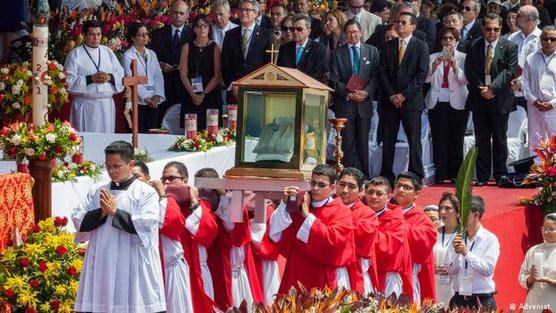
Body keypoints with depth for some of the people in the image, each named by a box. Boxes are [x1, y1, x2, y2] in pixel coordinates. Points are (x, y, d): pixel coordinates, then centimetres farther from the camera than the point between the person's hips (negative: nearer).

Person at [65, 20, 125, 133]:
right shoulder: (76, 54, 0)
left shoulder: (108, 52, 13)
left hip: (107, 104, 4)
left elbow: (121, 74, 11)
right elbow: (69, 79, -9)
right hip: (85, 106, -4)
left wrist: (110, 77, -9)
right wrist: (91, 79, -16)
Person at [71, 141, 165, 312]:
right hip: (101, 266, 4)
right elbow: (78, 220, 9)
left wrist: (115, 211, -9)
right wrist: (101, 213, -8)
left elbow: (146, 225, -11)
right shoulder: (97, 191, 13)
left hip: (134, 269, -4)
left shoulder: (146, 193, 1)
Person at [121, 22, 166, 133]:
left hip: (153, 103, 5)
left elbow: (158, 77, 10)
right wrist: (145, 98, -15)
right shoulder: (127, 56, -3)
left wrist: (157, 96, -5)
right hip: (137, 102, -5)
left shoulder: (151, 54, 15)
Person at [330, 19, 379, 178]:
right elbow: (334, 80, 1)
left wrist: (366, 92, -11)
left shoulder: (372, 51, 11)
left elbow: (375, 76, 5)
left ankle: (364, 175, 5)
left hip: (364, 103, 1)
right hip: (344, 103, -1)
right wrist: (348, 95, -11)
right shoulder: (337, 53, 7)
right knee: (347, 142, -2)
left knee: (363, 142, 3)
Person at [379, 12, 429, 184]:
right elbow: (383, 73, 8)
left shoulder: (421, 47, 1)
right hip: (390, 100, 3)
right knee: (388, 141, 3)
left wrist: (404, 95, -11)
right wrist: (391, 95, -6)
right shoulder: (388, 46, 12)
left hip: (411, 100, -3)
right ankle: (386, 175, 6)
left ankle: (416, 176, -1)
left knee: (414, 140, -3)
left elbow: (421, 75, -6)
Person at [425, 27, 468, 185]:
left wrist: (454, 66, -20)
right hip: (437, 103, 1)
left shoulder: (463, 58, 6)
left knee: (456, 140, -1)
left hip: (457, 103, -1)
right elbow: (427, 79, -1)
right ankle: (440, 175, -3)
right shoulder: (433, 57, 10)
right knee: (439, 140, -3)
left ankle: (455, 175, 2)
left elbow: (464, 80, -5)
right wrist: (435, 65, -17)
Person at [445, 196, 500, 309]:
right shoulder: (457, 238, 5)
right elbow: (449, 270, 4)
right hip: (459, 299, 3)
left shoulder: (490, 239, -4)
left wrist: (467, 254, -20)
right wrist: (456, 253, -13)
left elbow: (488, 269, -14)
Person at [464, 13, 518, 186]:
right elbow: (469, 71, 2)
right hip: (479, 99, 2)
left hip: (500, 99, -2)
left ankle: (500, 175, 12)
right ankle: (482, 176, 9)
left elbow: (510, 71, -9)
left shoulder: (510, 47, -1)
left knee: (500, 140, 4)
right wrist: (480, 88, -11)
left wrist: (492, 88, -17)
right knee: (481, 140, 5)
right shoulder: (474, 47, 6)